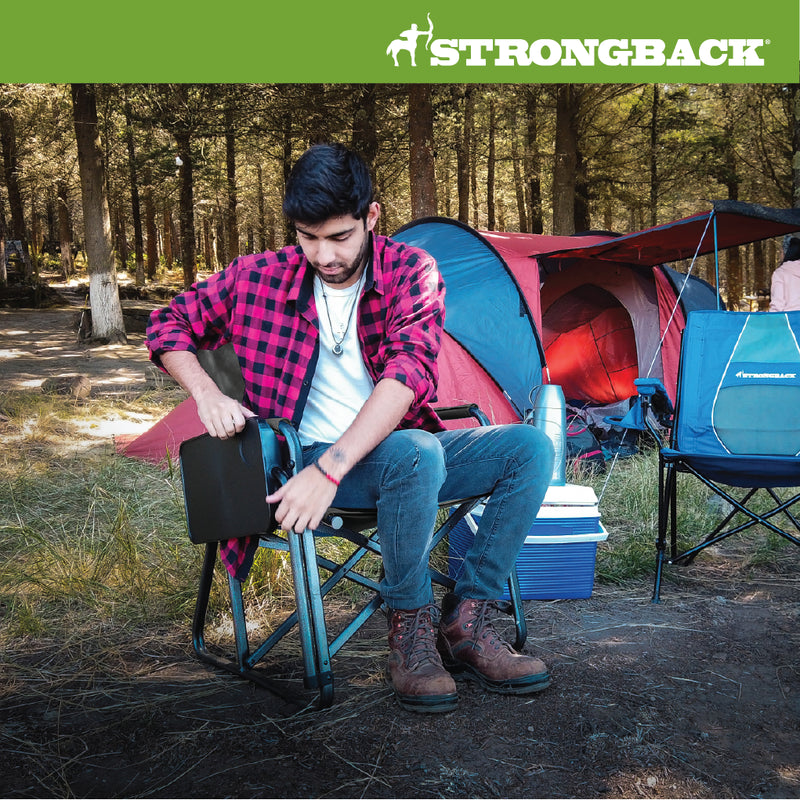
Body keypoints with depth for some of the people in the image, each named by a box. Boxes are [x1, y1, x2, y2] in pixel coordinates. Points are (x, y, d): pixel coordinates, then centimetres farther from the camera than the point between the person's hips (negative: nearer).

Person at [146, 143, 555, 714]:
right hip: (317, 460, -2)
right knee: (416, 452, -35)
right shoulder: (262, 278, -4)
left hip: (408, 454, 3)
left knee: (531, 447, -19)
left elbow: (408, 370, -22)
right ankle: (410, 629, -15)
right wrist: (207, 394, -12)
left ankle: (465, 622, -14)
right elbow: (170, 326, 9)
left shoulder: (411, 270, -7)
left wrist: (330, 468, -33)